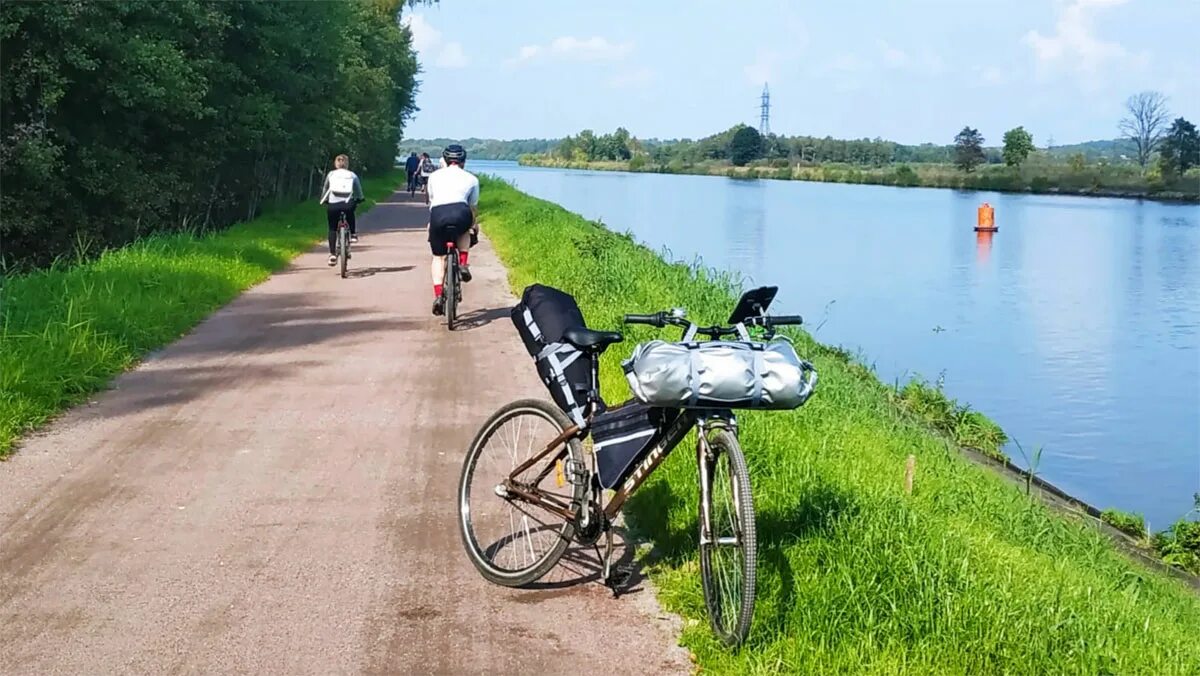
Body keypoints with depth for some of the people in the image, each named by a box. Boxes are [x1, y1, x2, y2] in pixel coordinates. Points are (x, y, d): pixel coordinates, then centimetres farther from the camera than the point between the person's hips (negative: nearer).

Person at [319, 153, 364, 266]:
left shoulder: (331, 174, 13)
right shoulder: (352, 175, 13)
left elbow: (325, 190, 20)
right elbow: (359, 191, 20)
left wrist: (323, 200, 36)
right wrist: (359, 199, 39)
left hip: (332, 205, 0)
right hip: (347, 204, 0)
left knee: (332, 229, 14)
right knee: (350, 211, 37)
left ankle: (332, 254, 3)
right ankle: (352, 234, 27)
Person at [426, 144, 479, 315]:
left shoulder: (435, 176, 28)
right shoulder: (471, 178, 24)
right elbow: (473, 206, 35)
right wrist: (473, 225, 53)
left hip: (437, 214, 1)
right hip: (460, 213, -1)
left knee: (438, 257, 18)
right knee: (464, 230, 36)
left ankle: (438, 295, 3)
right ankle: (463, 264, 17)